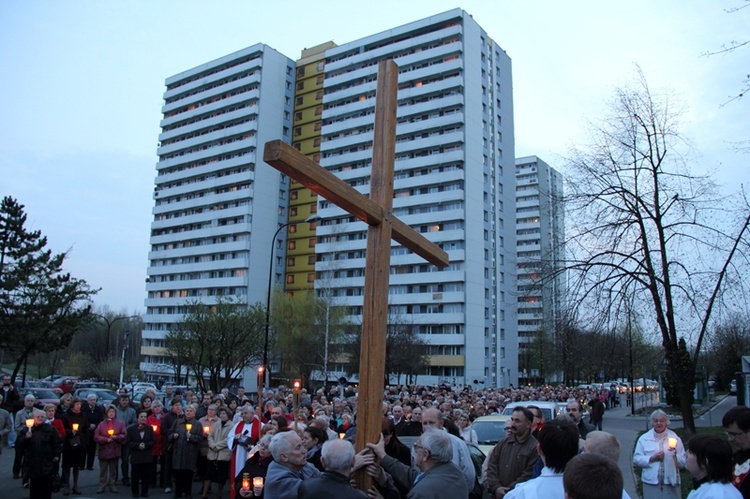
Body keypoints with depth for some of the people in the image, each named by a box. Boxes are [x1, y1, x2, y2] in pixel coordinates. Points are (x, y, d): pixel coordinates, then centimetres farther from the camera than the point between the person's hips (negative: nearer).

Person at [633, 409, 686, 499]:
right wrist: (652, 458, -11)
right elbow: (636, 459, 1)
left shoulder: (675, 438, 7)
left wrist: (674, 455, -13)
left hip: (671, 483, 1)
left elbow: (683, 462, 5)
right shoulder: (644, 438, 5)